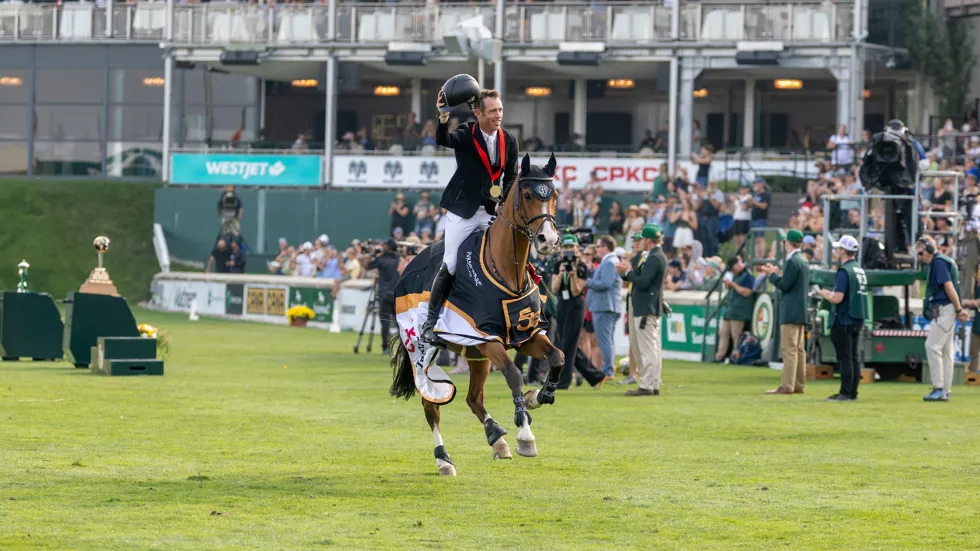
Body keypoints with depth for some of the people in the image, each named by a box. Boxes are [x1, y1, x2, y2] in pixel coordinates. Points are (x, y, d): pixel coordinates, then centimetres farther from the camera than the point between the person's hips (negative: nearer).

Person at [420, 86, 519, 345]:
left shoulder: (509, 141, 5)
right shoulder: (466, 134, -7)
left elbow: (511, 178, 12)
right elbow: (443, 139, -28)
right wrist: (443, 118, -48)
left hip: (493, 212, 4)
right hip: (463, 210, -4)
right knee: (449, 266, -6)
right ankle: (431, 321, 2)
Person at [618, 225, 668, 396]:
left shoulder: (654, 258, -16)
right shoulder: (659, 257, 17)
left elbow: (643, 283, -21)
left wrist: (628, 272, -9)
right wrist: (629, 272, 8)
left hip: (647, 309, -11)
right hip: (651, 308, 11)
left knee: (647, 349, -9)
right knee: (653, 349, 13)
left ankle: (647, 386, -10)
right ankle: (653, 385, 17)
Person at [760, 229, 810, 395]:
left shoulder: (792, 261, -14)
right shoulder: (804, 261, 15)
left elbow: (784, 285, -17)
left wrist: (772, 274, -4)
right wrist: (779, 274, 18)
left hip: (790, 312, -10)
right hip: (801, 312, 10)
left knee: (789, 349, -11)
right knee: (799, 349, 10)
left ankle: (787, 386, -14)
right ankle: (799, 385, 12)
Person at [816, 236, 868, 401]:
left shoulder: (844, 271, -15)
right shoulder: (860, 270, 13)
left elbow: (837, 298, -21)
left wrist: (824, 294, -2)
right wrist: (831, 294, 20)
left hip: (843, 321, -9)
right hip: (858, 319, 9)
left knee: (845, 358, -7)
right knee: (854, 357, 10)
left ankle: (846, 393, -7)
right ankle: (853, 392, 12)